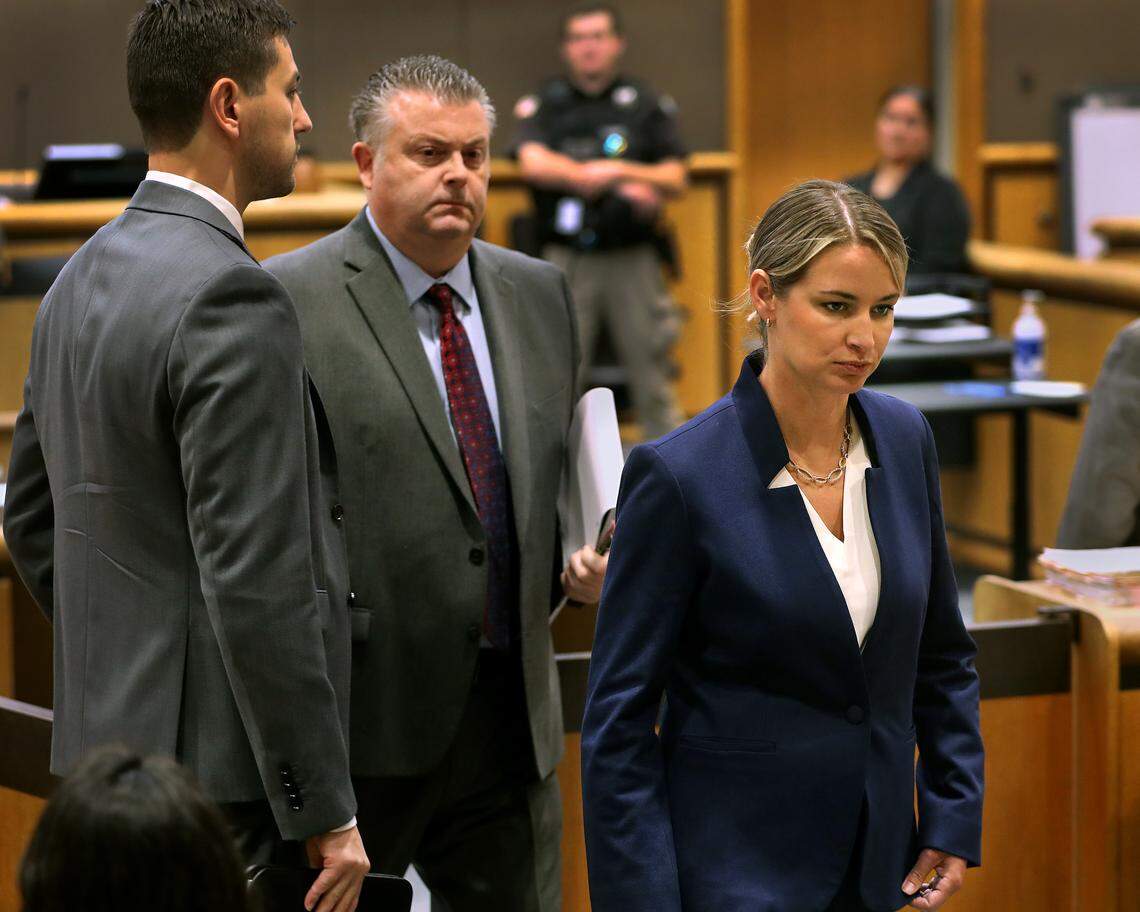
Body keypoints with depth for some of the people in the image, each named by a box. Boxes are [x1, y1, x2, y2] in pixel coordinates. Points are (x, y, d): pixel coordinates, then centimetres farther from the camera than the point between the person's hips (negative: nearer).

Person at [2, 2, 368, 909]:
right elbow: (256, 585, -22)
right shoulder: (232, 298, -18)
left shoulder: (81, 280, 11)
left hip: (106, 744, 9)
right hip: (217, 768, -9)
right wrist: (326, 812, -17)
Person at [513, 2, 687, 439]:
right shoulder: (544, 105, 5)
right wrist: (624, 185, -19)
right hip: (568, 259, 0)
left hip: (632, 258, 0)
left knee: (650, 367, 3)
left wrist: (622, 170, -18)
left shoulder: (646, 104, 7)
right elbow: (534, 163, -14)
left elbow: (675, 178, 1)